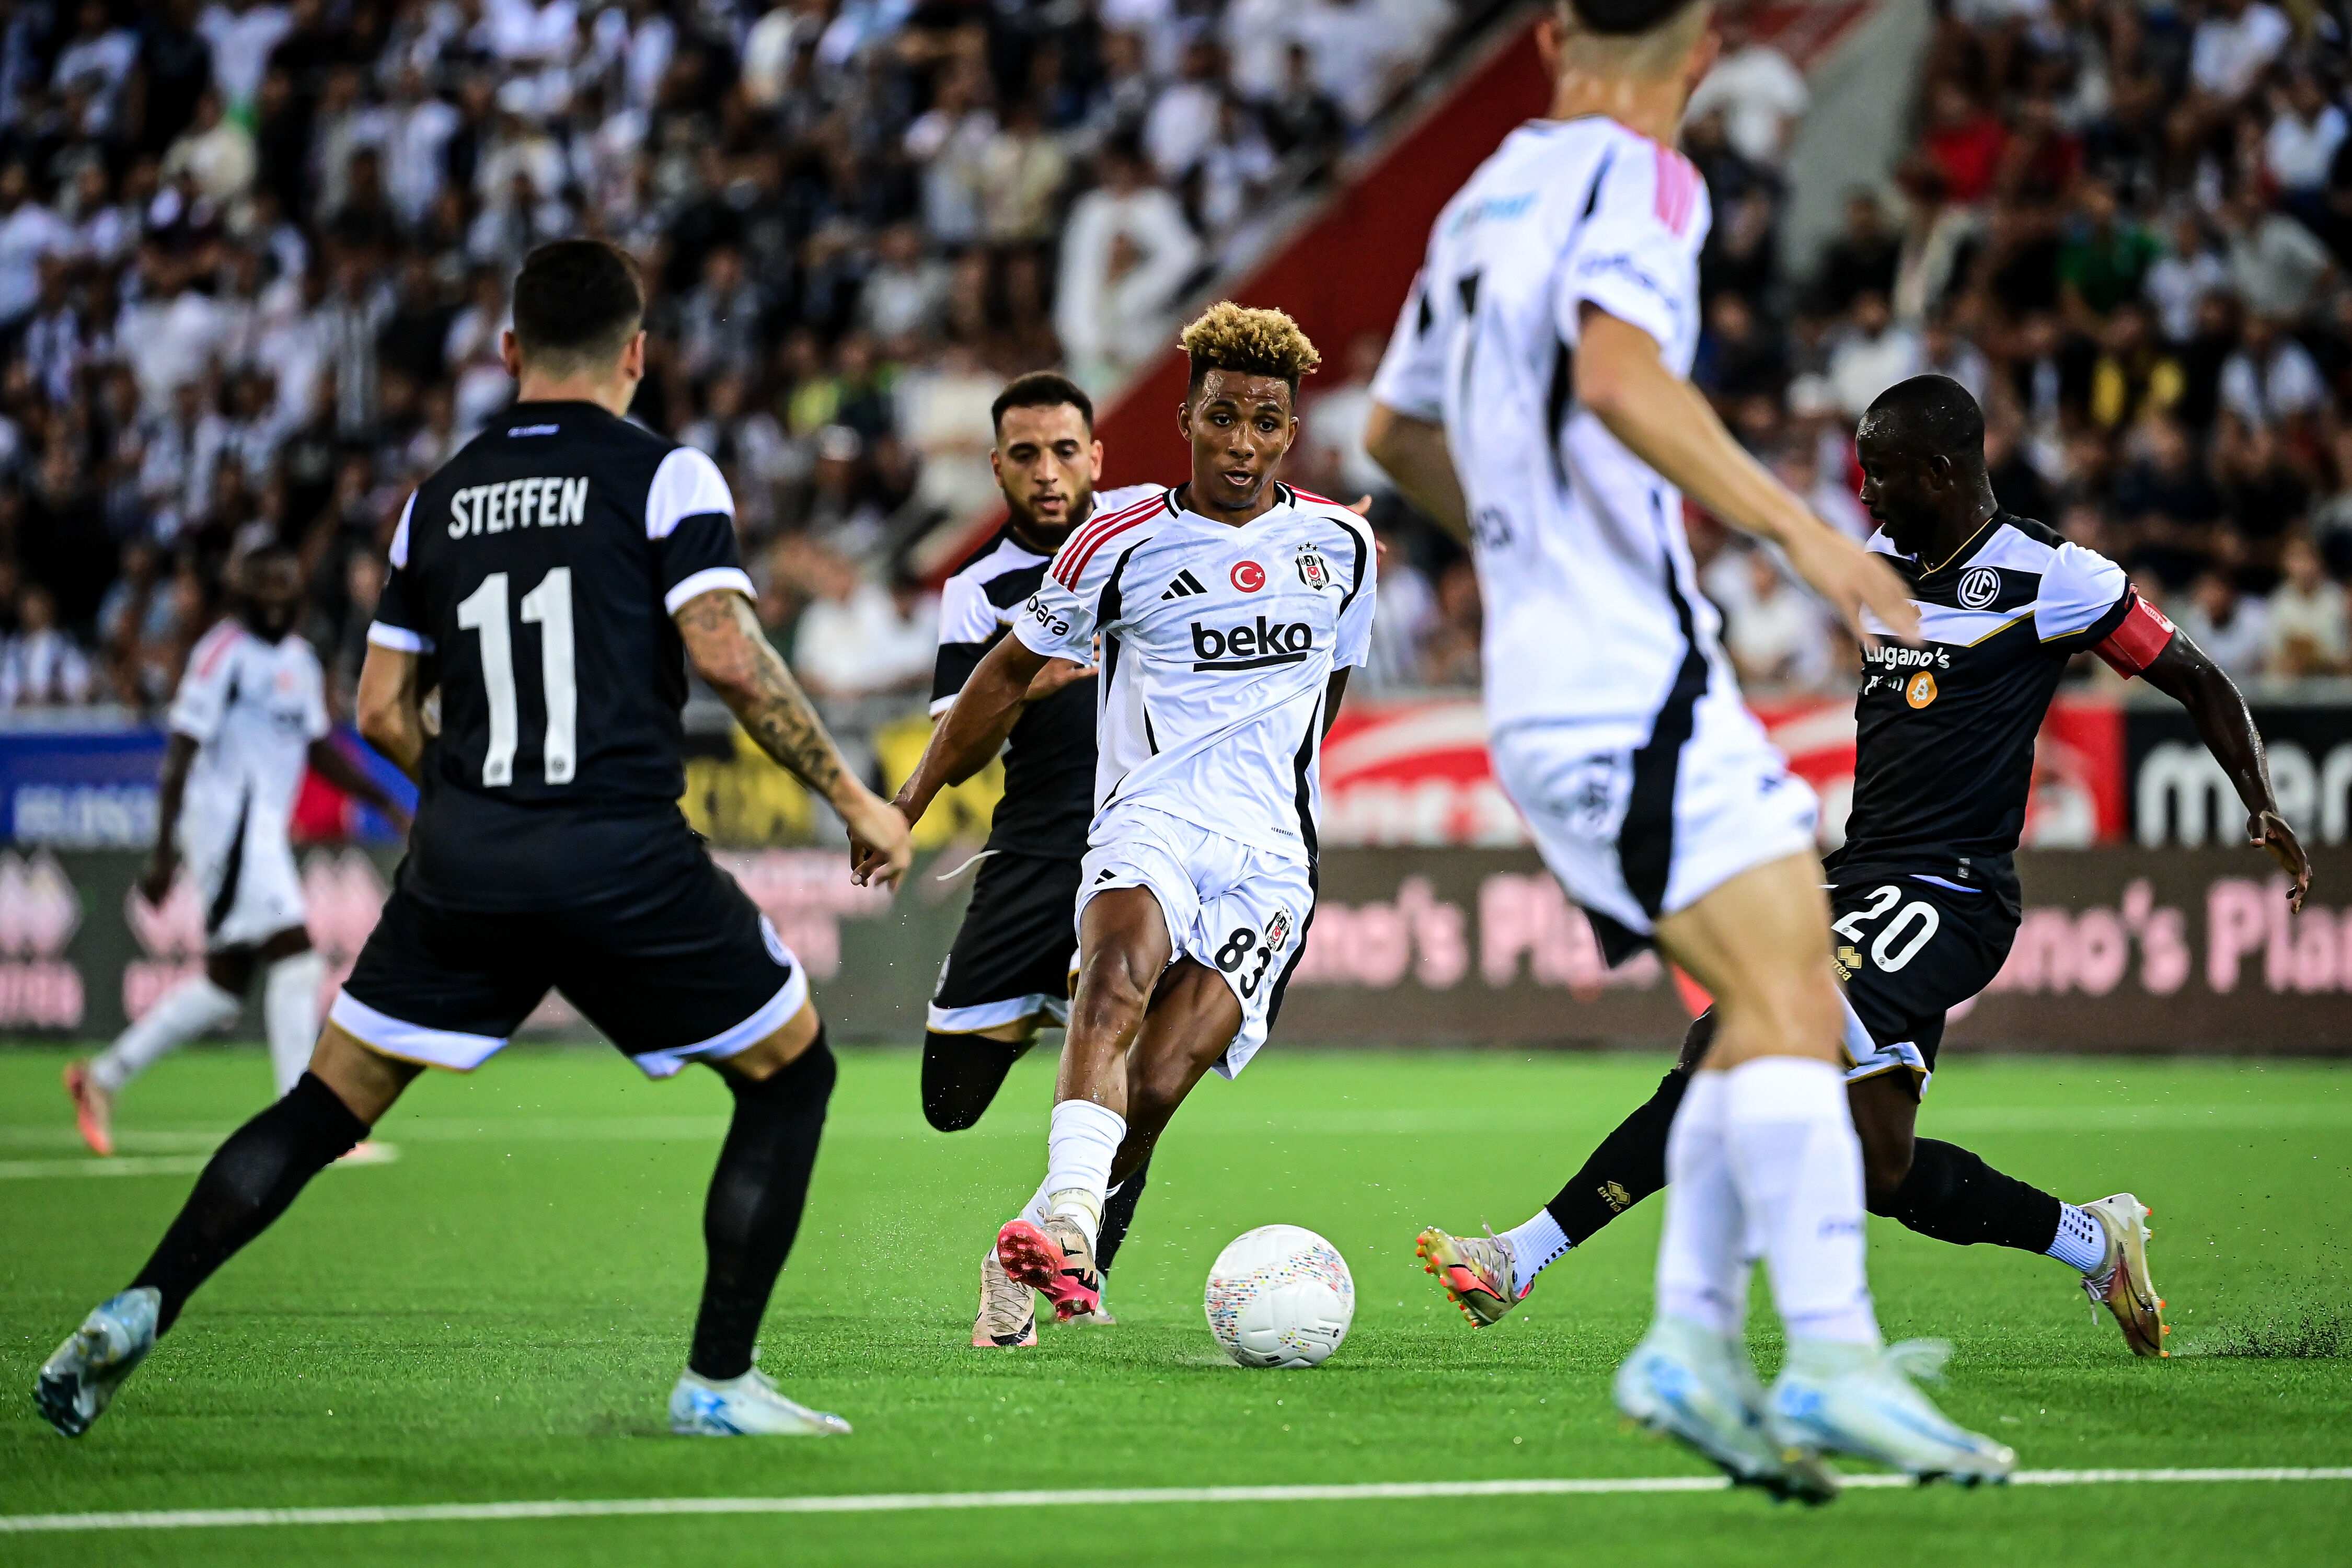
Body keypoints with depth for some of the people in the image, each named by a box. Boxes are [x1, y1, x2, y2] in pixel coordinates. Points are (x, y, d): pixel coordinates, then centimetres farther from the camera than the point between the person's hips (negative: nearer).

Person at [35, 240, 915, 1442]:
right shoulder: (663, 475, 0)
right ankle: (717, 1382, 9)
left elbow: (383, 711, 15)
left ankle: (139, 1309, 1)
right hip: (623, 864, -4)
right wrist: (852, 798, -5)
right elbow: (725, 655, -13)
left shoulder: (439, 500, 14)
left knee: (329, 1106, 15)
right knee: (791, 1074, 14)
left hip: (461, 861, 4)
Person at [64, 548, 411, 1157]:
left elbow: (320, 751, 26)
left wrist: (387, 803, 19)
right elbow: (181, 754, -13)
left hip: (265, 828, 9)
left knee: (225, 984, 12)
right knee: (295, 959, -15)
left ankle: (103, 1076, 21)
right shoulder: (223, 654, -10)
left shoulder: (298, 660, 16)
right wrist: (163, 851, -17)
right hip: (228, 825, -9)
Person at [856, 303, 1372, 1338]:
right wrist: (911, 801, 20)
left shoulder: (1340, 544, 11)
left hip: (1270, 860, 2)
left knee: (1155, 1089, -18)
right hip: (1147, 819, -2)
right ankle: (1067, 1221, -53)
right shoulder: (1121, 547, 4)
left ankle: (1039, 1266, -2)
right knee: (1119, 973, -37)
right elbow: (1014, 669, 17)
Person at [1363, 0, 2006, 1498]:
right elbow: (1616, 374, -25)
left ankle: (1695, 1336, 2)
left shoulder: (1489, 195, 19)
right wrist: (1801, 527, -26)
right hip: (1635, 682, -9)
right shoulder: (1637, 179, -6)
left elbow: (1399, 429, 32)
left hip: (1540, 695, 9)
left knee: (1781, 1009, 11)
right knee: (1790, 1002, -16)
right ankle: (1834, 1354, -28)